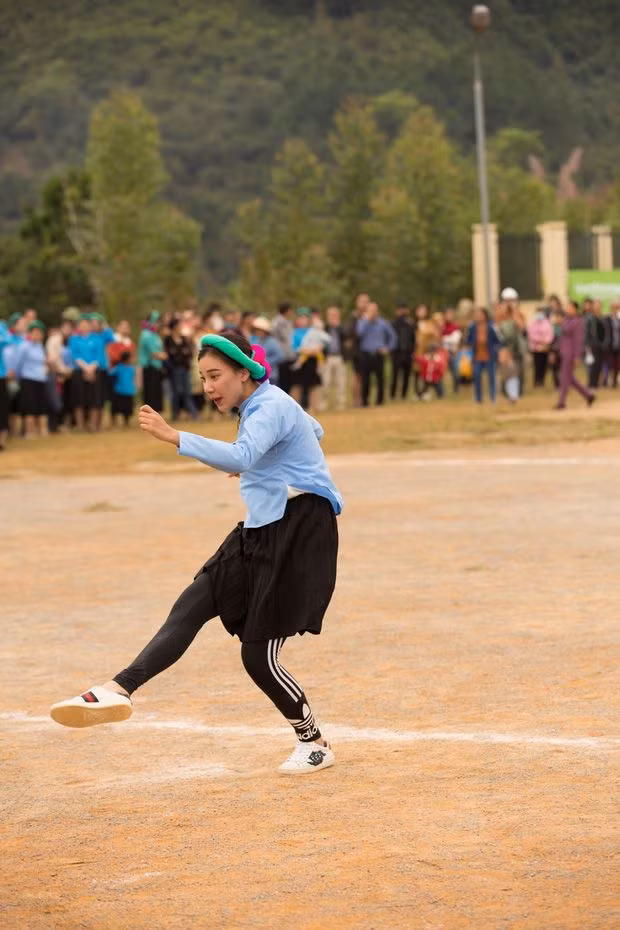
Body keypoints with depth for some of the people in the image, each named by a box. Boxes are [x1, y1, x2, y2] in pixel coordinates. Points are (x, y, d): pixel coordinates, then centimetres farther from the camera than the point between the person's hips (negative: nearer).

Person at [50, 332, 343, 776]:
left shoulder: (272, 407, -16)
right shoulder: (262, 405, 14)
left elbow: (242, 456, -37)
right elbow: (313, 432, 34)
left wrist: (174, 437, -43)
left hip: (298, 531, -10)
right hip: (261, 529, 10)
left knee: (259, 656, -8)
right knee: (192, 607, -8)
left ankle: (314, 743, 11)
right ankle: (120, 689, -22)